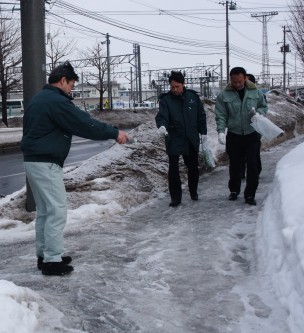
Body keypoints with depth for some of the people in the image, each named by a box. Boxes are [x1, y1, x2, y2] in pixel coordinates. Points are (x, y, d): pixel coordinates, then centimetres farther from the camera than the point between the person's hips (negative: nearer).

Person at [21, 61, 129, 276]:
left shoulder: (39, 99, 17)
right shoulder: (56, 101, -16)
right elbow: (85, 124, -19)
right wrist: (114, 133, -11)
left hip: (34, 160, 10)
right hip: (46, 163, -10)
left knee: (45, 210, 16)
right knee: (57, 210, -6)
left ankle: (44, 255, 22)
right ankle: (52, 260, -3)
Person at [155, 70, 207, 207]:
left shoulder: (193, 96, 0)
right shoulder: (165, 99, -6)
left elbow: (201, 115, 7)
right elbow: (161, 116, -18)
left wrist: (203, 132, 5)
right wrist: (162, 125, -39)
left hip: (191, 139, 2)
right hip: (174, 140, -2)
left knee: (193, 167, 14)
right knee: (173, 168, -5)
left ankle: (193, 191, 35)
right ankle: (175, 197, 4)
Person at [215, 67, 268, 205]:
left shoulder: (255, 92, -4)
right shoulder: (224, 95, -8)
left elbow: (264, 106, 9)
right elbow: (221, 116, -8)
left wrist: (259, 113, -13)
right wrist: (221, 131, -21)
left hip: (252, 135, 0)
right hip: (233, 135, 0)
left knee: (252, 165, -2)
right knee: (234, 164, 14)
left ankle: (250, 194, 6)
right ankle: (234, 190, 31)